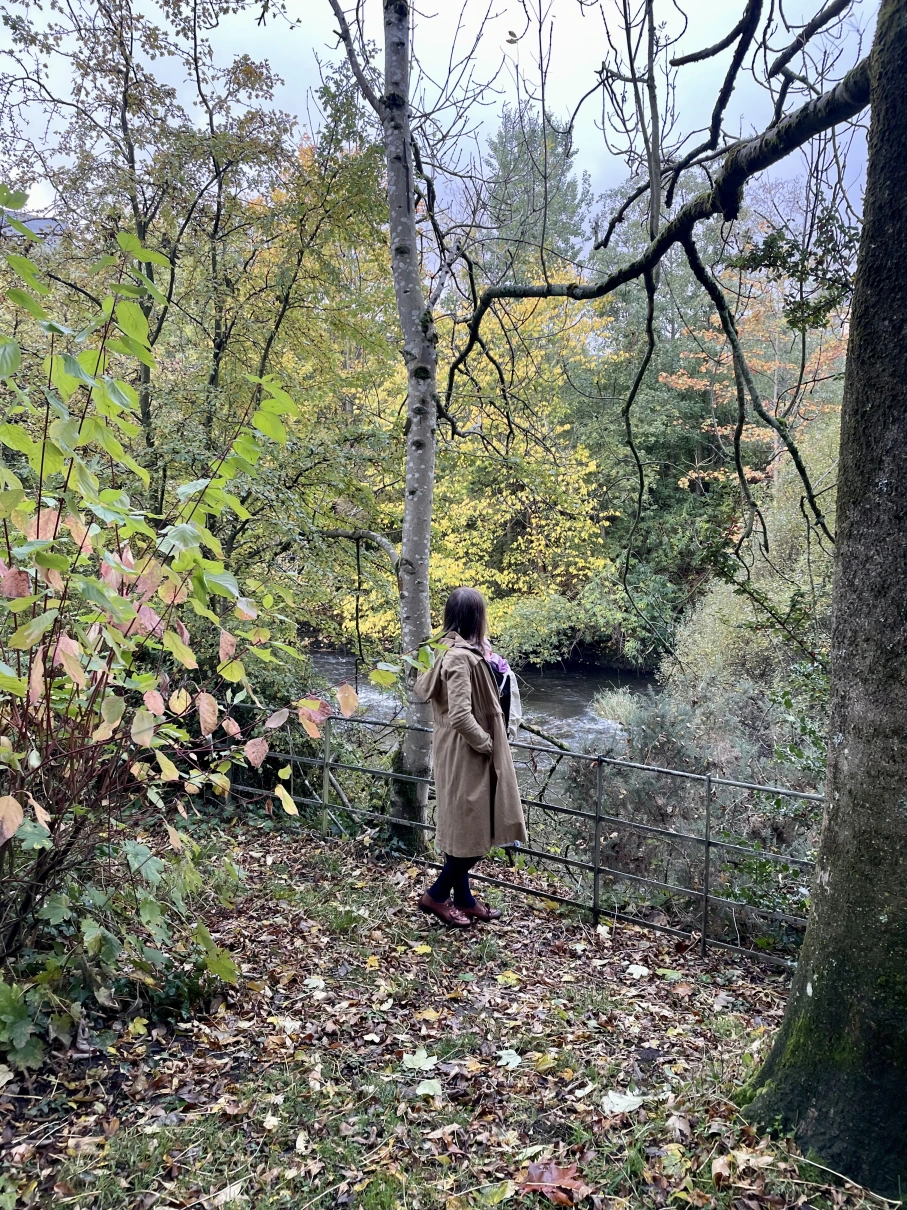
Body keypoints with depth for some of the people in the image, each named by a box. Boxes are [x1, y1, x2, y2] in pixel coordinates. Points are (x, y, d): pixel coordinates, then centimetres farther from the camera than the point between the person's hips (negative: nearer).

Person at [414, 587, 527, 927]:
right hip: (467, 758, -10)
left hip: (460, 754, 10)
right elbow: (461, 716, -29)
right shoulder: (461, 657, -24)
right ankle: (436, 896, 13)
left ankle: (464, 899, 27)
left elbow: (423, 689, 15)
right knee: (471, 829, 2)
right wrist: (486, 743, -15)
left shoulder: (450, 651, 5)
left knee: (465, 828, 16)